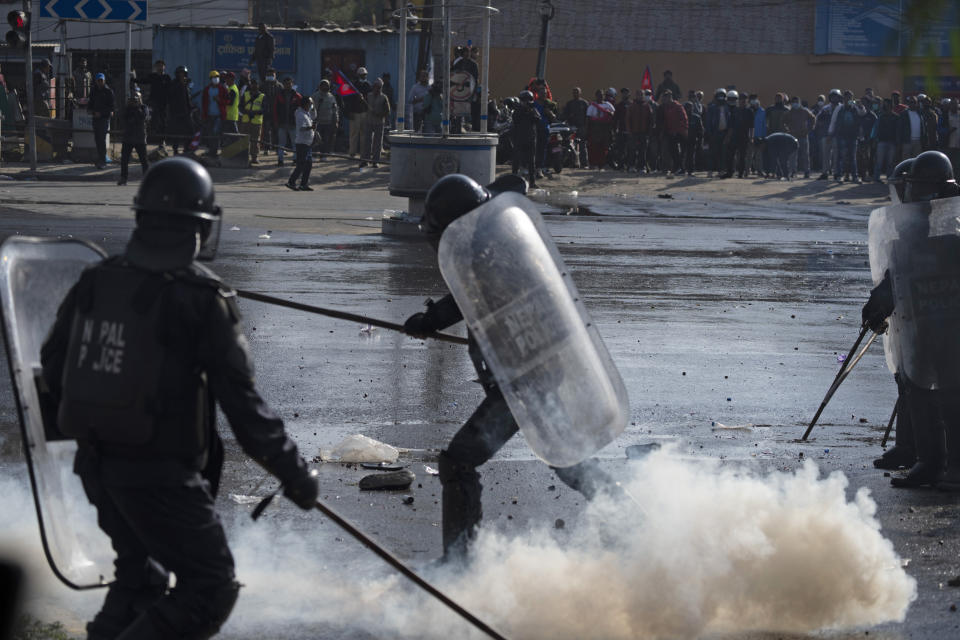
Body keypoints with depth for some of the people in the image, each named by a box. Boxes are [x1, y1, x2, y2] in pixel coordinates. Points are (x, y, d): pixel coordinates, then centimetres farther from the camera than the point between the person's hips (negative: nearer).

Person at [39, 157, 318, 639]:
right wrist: (292, 472, -6)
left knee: (140, 576, 25)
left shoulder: (97, 280, -1)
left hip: (98, 466, 7)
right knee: (211, 590, 3)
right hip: (160, 473, -7)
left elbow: (54, 362, 11)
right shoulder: (202, 299, -18)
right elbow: (242, 403, -16)